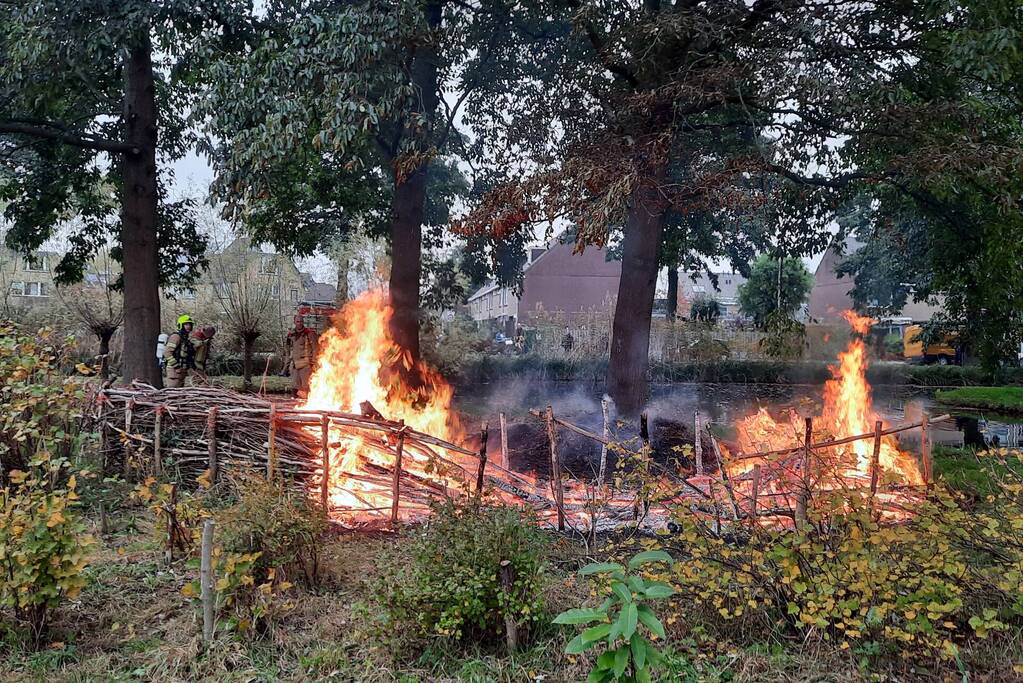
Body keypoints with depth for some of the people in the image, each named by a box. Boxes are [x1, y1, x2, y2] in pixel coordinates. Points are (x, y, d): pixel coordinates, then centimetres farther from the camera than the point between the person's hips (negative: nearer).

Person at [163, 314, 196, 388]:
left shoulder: (187, 337, 17)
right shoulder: (176, 336, -11)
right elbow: (167, 352, -20)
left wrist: (192, 364, 11)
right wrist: (176, 365, -21)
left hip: (182, 370, 10)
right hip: (175, 370, -10)